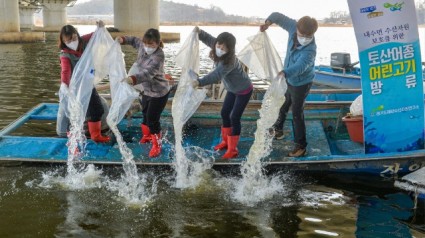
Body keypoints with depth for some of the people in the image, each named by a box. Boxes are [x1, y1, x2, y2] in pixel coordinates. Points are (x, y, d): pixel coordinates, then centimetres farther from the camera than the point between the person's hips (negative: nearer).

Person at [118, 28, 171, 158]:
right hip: (147, 90, 8)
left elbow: (148, 73, -46)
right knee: (145, 115, 24)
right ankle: (147, 135, 52)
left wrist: (132, 79, -62)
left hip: (159, 92, -8)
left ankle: (157, 145, 20)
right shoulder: (142, 46, -9)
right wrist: (123, 40, -1)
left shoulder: (158, 56, -32)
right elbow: (134, 40, 17)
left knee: (152, 119, -2)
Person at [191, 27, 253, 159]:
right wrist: (199, 32, -15)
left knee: (234, 118, -5)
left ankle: (232, 149, 8)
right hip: (232, 89, 8)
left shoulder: (229, 61, -38)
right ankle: (226, 141, 32)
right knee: (224, 113, 14)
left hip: (244, 90, -8)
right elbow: (209, 39, 4)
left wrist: (199, 82, -63)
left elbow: (216, 75, -51)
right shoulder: (217, 52, -15)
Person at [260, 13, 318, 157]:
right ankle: (278, 127, 53)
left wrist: (284, 73, -70)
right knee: (284, 105, 28)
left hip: (301, 83, -7)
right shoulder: (294, 27, -19)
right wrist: (269, 22, -24)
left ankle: (301, 145, 13)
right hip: (289, 78, 7)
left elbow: (300, 66, -54)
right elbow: (279, 17, -5)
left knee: (297, 114, -1)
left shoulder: (310, 50, -37)